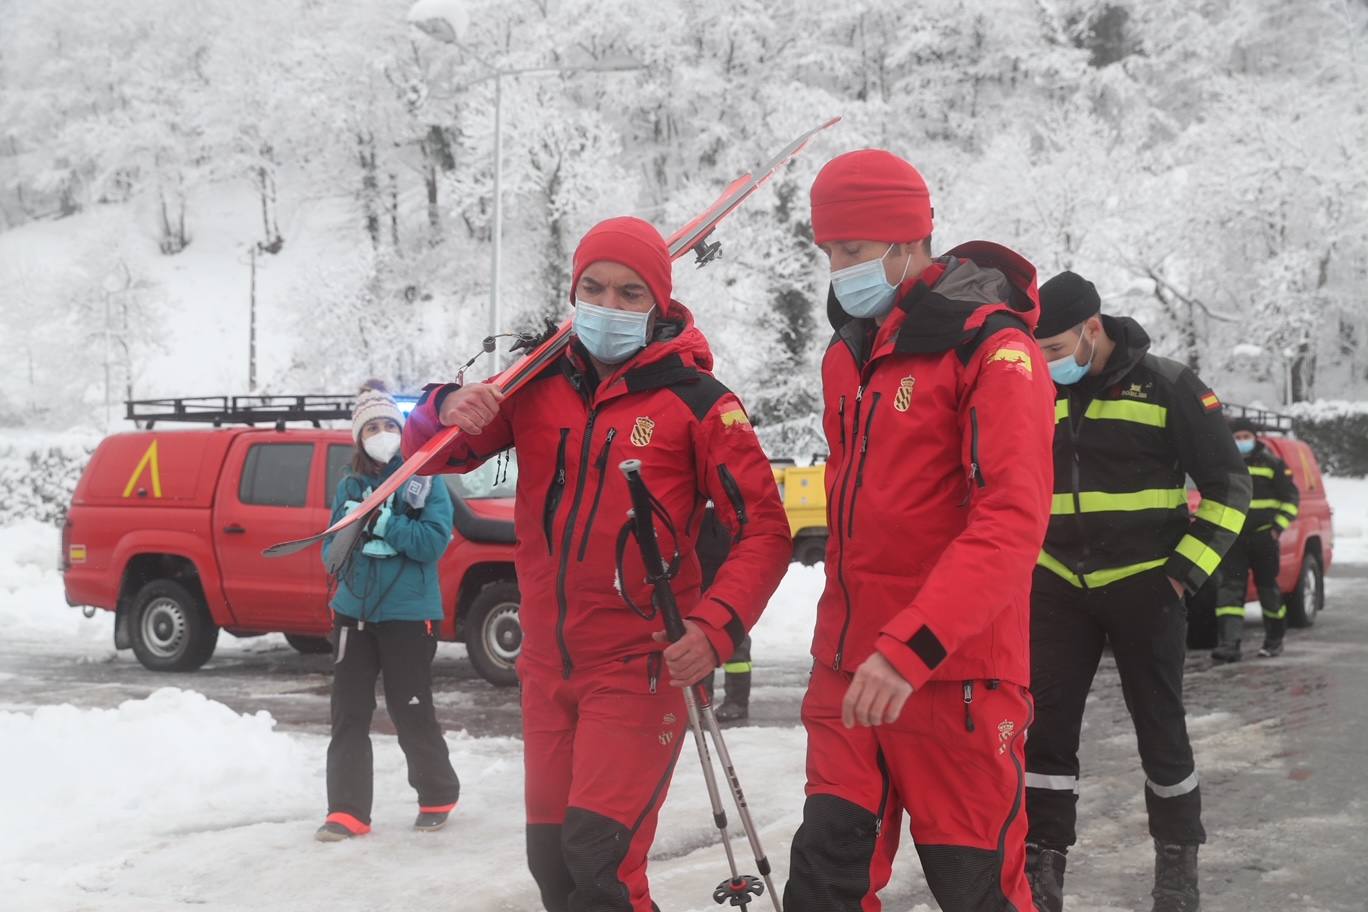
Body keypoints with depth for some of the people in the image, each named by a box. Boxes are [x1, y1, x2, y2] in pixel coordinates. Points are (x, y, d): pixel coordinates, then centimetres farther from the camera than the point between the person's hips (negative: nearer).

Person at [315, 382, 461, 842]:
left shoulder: (425, 480, -4)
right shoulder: (349, 486, 9)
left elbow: (434, 541, -15)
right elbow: (330, 550, 8)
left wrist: (382, 522, -22)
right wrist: (353, 538, -13)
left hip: (408, 615, -4)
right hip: (353, 614, 4)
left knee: (412, 715, 4)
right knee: (349, 715, 4)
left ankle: (438, 798, 24)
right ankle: (347, 812, 10)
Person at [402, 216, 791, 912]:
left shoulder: (696, 402, -7)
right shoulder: (538, 386, 4)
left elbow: (763, 529, -8)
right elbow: (428, 452, 5)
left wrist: (714, 629, -22)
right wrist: (449, 412, -19)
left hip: (642, 665, -5)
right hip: (547, 665, 5)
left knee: (598, 854, -16)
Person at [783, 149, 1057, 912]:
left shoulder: (994, 351, -12)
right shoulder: (850, 353, 12)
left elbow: (1011, 524, -23)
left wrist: (910, 649, -32)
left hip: (952, 675, -7)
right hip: (851, 673, 7)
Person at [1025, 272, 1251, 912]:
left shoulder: (1168, 387, -8)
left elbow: (1227, 487, -4)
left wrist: (1186, 571, -10)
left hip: (1143, 587, -3)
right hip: (1057, 589, 3)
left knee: (1159, 727, 5)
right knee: (1045, 725, 1)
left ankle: (1178, 860, 22)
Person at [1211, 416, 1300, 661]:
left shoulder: (1271, 464, 1)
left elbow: (1291, 498, 3)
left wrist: (1278, 526, -8)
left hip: (1263, 538, -2)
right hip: (1232, 539, 2)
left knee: (1268, 589, 7)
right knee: (1229, 589, -11)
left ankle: (1275, 640, 24)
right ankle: (1228, 643, -18)